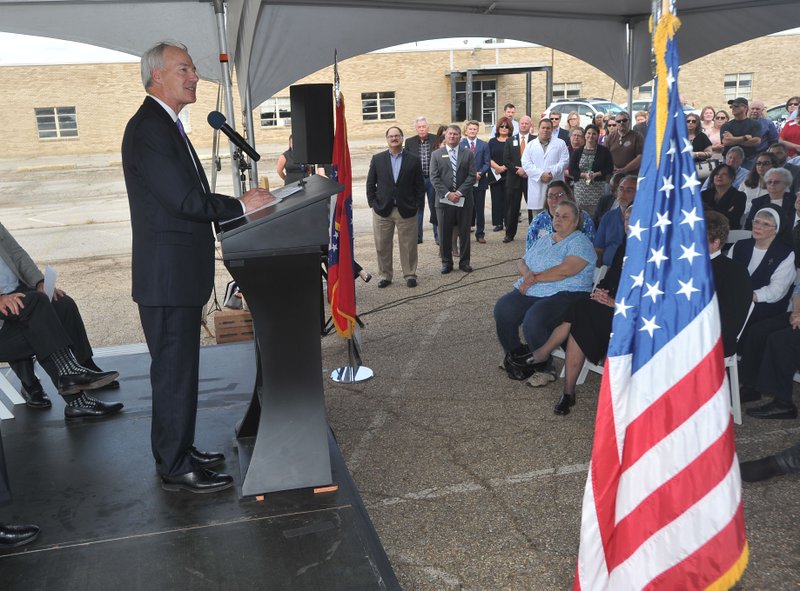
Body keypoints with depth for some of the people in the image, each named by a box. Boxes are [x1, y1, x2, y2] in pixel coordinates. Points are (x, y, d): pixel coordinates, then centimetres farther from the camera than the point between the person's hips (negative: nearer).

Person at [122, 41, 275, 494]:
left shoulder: (167, 125, 18)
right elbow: (185, 199, -22)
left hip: (180, 274, 10)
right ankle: (176, 469, 10)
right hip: (167, 275, -10)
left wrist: (242, 203, 7)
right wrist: (240, 206, -12)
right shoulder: (148, 128, -16)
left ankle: (179, 451, 30)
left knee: (180, 367, 17)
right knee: (175, 370, -2)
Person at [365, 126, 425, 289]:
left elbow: (419, 185, 4)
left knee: (408, 246, 5)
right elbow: (370, 183, 7)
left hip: (406, 210, -1)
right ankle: (385, 275, 19)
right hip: (382, 210, 1)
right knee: (382, 246, 6)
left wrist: (418, 205, -3)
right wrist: (372, 203, -1)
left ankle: (410, 274, 18)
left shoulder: (413, 160, 3)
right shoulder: (377, 159, 6)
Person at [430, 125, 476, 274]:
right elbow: (434, 178, -1)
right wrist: (447, 194, -12)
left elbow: (472, 176, -1)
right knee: (445, 234, 4)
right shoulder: (436, 154, 6)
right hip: (444, 200, 0)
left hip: (464, 200, 0)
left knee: (464, 233, 6)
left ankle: (464, 262, 17)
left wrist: (459, 192, -12)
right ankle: (446, 262, 15)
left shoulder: (468, 154, 7)